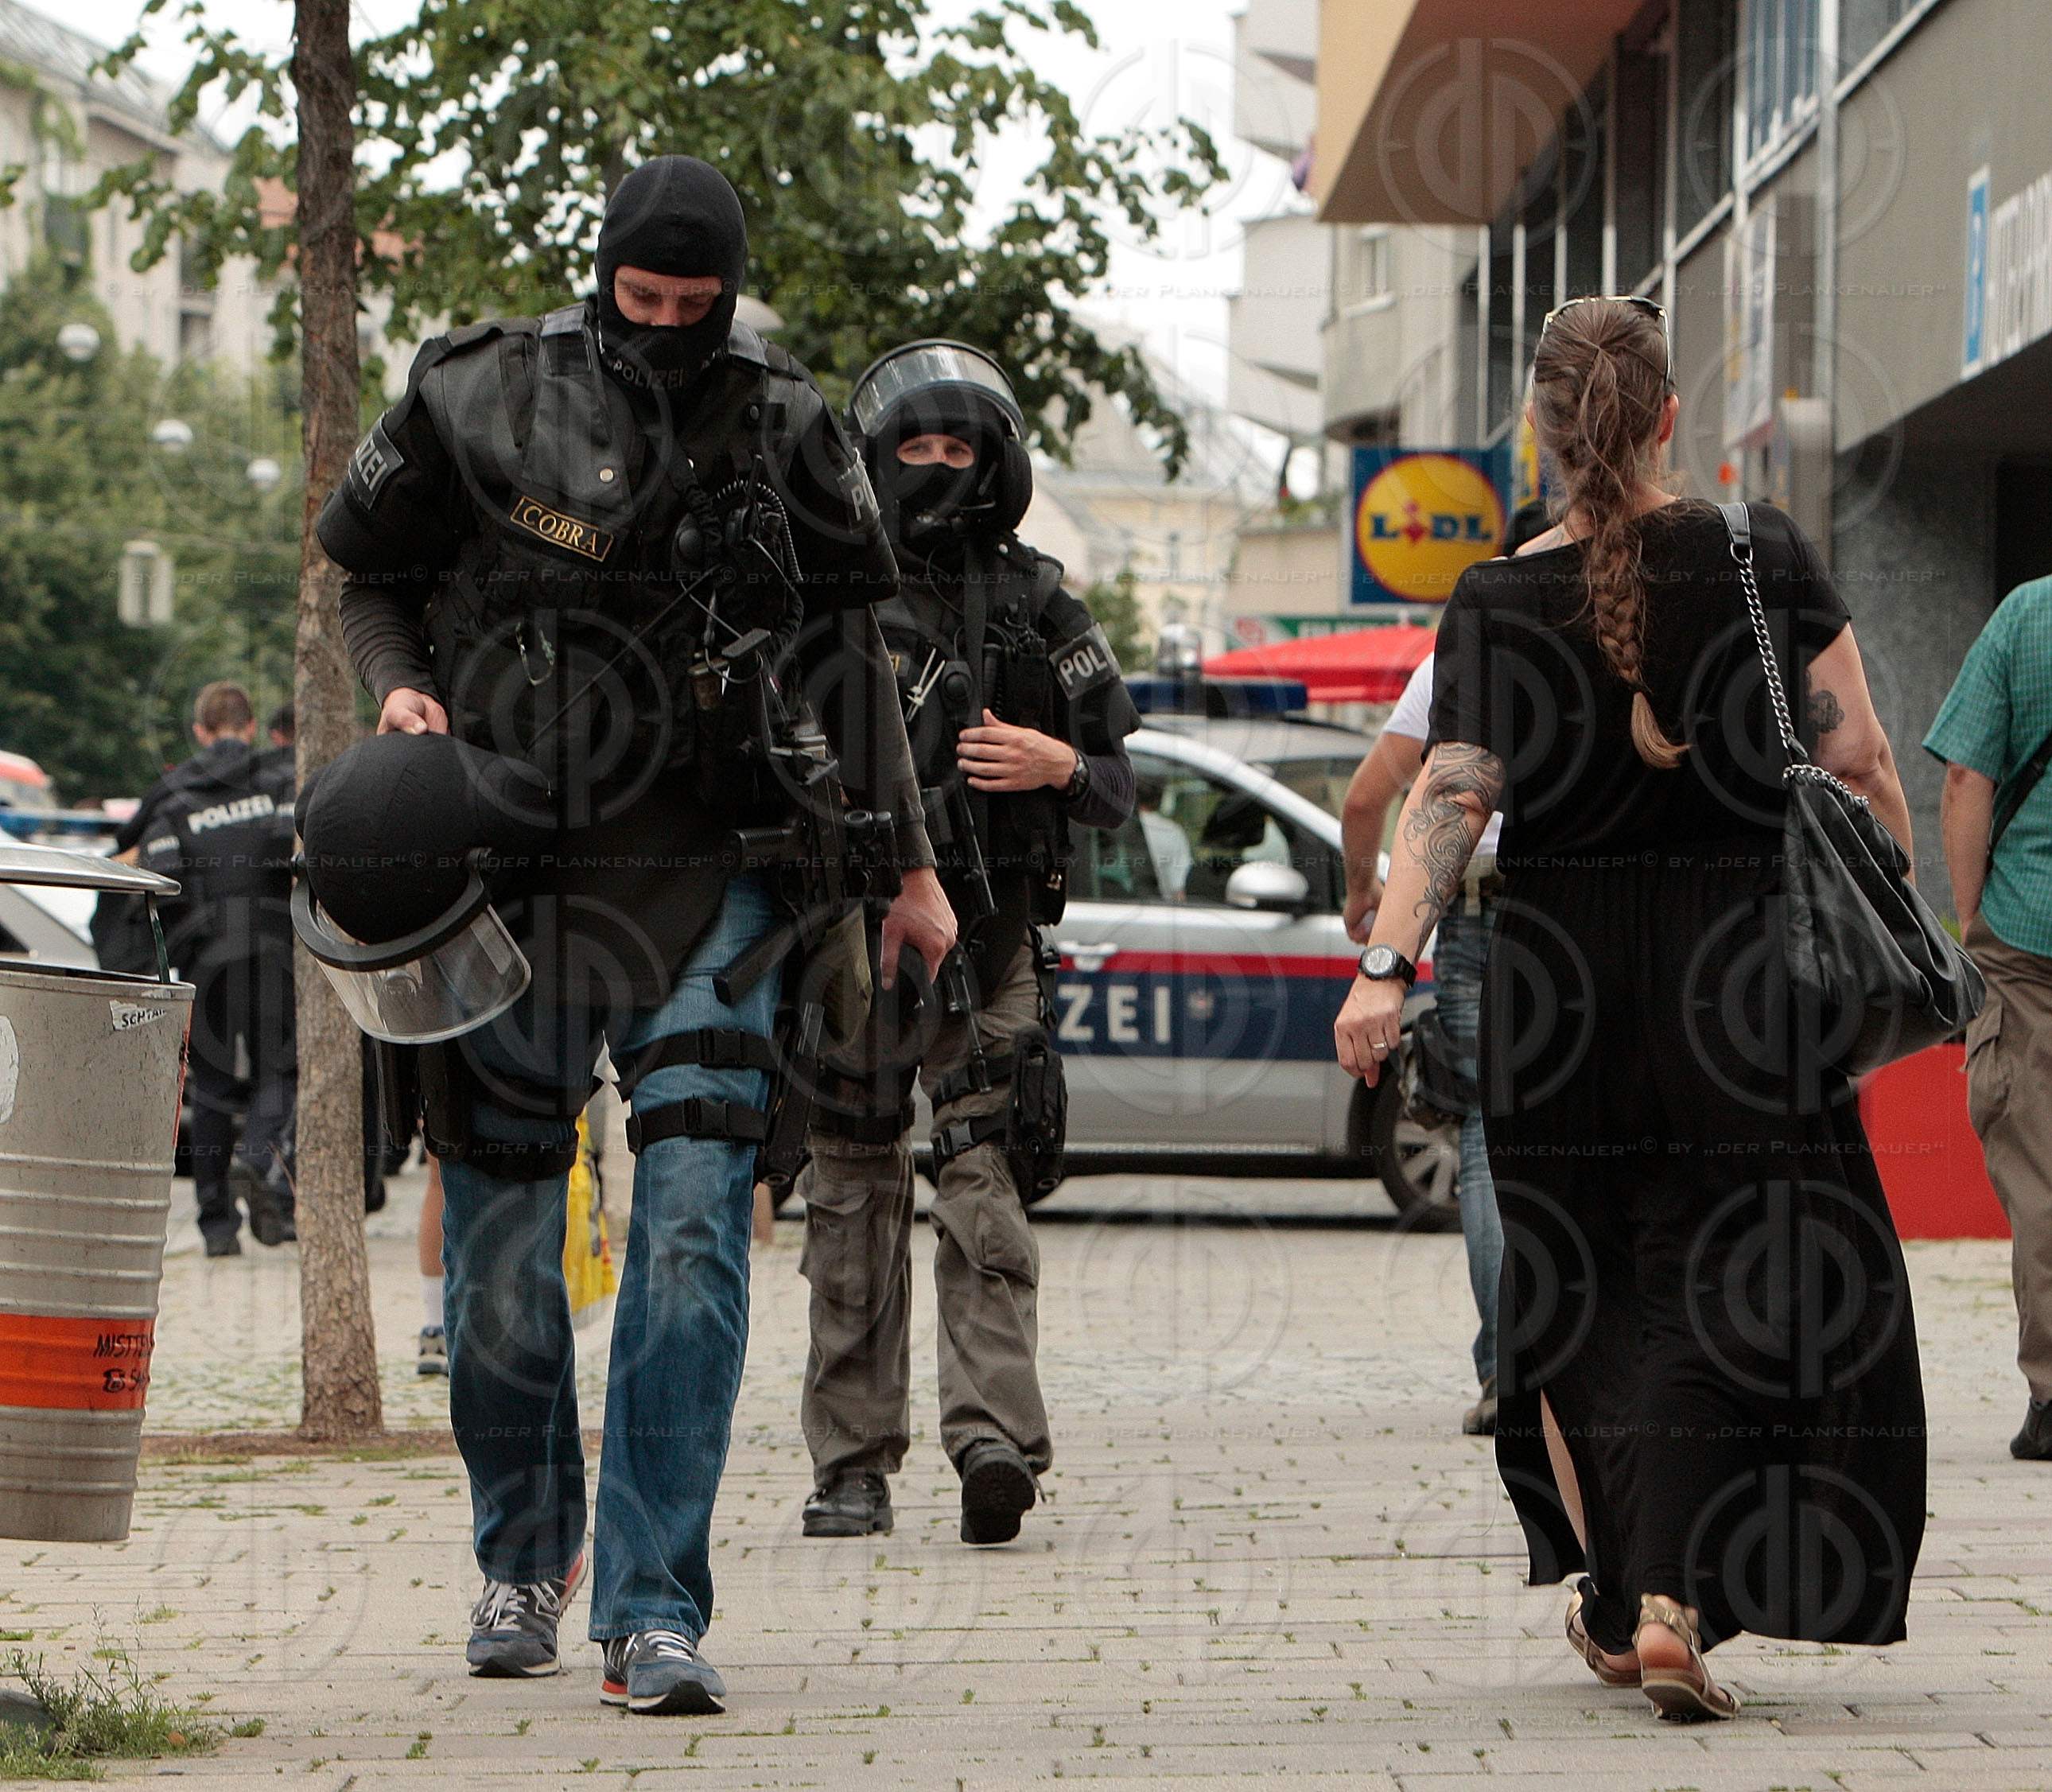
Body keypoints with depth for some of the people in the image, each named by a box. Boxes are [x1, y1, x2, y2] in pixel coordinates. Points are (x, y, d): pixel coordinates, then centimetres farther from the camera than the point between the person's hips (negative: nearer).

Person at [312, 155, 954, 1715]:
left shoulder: (784, 432, 5)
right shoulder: (478, 397, 2)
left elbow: (845, 651, 14)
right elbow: (373, 571, 14)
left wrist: (908, 860, 16)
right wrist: (401, 684, -7)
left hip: (701, 881, 0)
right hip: (504, 878, 0)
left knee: (691, 1224, -13)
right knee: (502, 1237, 6)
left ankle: (654, 1611, -13)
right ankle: (522, 1558, 28)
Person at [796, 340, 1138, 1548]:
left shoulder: (1039, 610, 10)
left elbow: (1120, 790, 11)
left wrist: (1058, 766, -8)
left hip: (987, 947, -1)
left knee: (985, 1183, -13)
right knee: (855, 1199, 4)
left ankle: (996, 1438, -22)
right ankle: (855, 1466, 10)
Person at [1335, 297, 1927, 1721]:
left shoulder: (1499, 604, -3)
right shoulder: (1766, 561, -3)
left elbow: (1450, 800, -12)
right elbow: (1858, 764, -2)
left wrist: (1385, 970, -16)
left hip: (1557, 989, 1)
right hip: (1740, 974, -1)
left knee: (1579, 1292, 15)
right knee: (1723, 1291, 1)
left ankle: (1615, 1598, 22)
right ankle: (1674, 1605, -13)